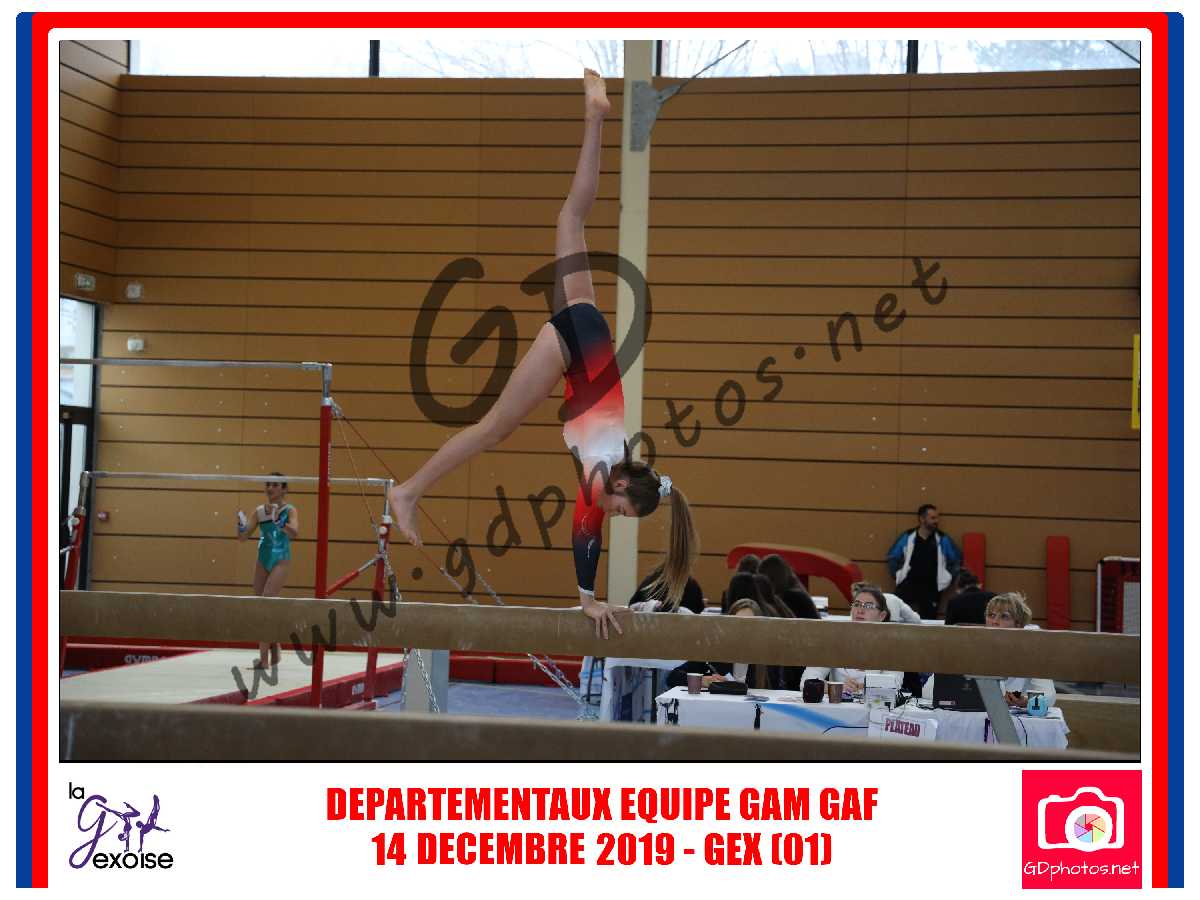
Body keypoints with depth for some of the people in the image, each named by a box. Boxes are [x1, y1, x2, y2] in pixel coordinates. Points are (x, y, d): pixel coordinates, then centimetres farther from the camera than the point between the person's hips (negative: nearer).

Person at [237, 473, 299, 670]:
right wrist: (241, 523, -14)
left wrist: (277, 521, -40)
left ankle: (264, 658, -17)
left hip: (280, 561, -6)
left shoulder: (290, 510, -6)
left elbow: (294, 532, -24)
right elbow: (243, 536, 7)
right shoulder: (259, 510, 7)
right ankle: (273, 653, 26)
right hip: (262, 560, 6)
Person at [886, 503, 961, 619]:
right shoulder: (907, 537, 3)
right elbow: (892, 558, 11)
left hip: (931, 588, 1)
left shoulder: (943, 540, 5)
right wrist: (897, 576, 3)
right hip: (908, 586, -1)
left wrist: (948, 577, 4)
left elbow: (957, 560, 13)